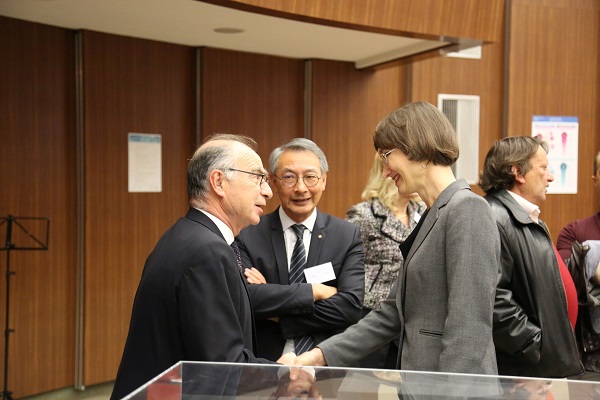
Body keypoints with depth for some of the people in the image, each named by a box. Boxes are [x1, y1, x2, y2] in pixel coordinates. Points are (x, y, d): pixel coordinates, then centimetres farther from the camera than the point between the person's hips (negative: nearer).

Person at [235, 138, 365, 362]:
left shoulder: (347, 235, 6)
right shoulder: (248, 236, 3)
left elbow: (351, 306, -5)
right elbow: (244, 297, -11)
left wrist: (277, 315, -7)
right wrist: (315, 291, -10)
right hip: (265, 366, 0)